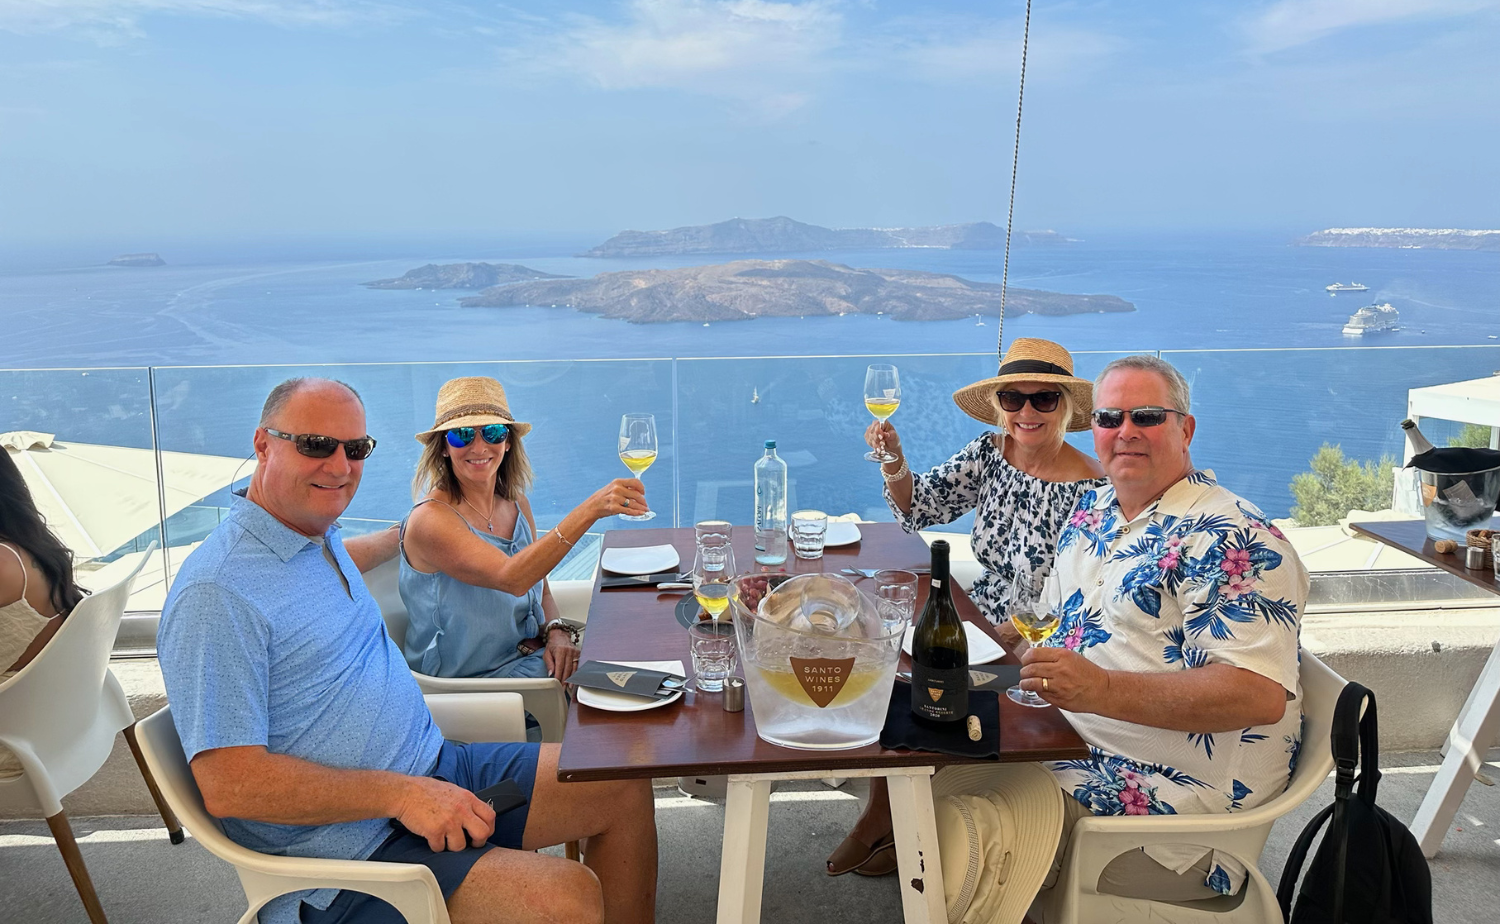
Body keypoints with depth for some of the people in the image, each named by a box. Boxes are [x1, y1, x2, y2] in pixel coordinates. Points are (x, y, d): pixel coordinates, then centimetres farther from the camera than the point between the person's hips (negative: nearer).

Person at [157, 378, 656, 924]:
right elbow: (227, 785, -24)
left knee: (625, 786, 7)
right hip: (354, 844, -9)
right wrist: (399, 794, -25)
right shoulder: (216, 593, -20)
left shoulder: (321, 539, 9)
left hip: (437, 768, 10)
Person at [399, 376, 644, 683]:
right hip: (469, 680, -7)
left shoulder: (517, 504, 5)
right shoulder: (431, 518, -18)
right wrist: (589, 510, -42)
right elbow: (512, 578, -33)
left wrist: (557, 631, -8)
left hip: (533, 655, 7)